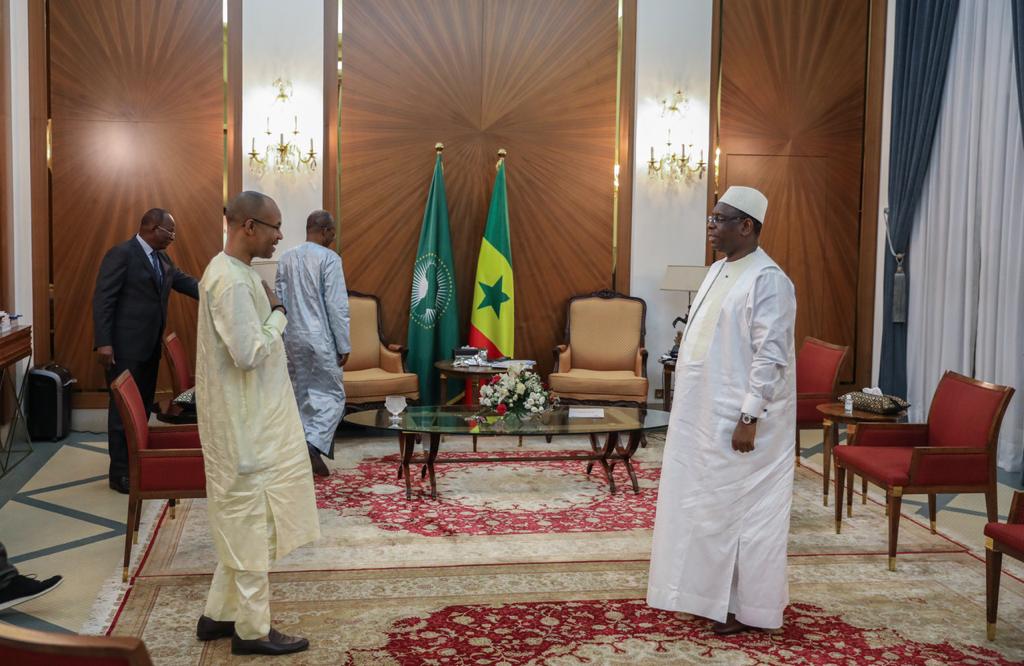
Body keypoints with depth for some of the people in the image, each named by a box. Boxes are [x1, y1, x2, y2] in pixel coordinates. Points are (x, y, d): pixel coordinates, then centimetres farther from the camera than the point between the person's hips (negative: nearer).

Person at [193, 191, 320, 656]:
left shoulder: (232, 271, 11)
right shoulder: (231, 280, -21)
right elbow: (248, 353, -26)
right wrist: (278, 314, -14)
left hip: (250, 417, 11)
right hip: (245, 422, -11)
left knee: (240, 518, 18)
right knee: (251, 519, 0)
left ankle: (219, 613, 29)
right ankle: (252, 630, 13)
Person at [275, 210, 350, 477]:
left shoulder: (286, 258, 7)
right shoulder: (329, 258, -11)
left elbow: (279, 300, 10)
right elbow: (337, 305, -13)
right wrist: (344, 345, -8)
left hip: (293, 337, 6)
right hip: (321, 338, -6)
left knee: (301, 395, 14)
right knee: (332, 394, 3)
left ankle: (305, 447, 19)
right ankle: (314, 443, -15)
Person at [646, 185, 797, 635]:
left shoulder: (768, 279, -16)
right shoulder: (719, 270, 12)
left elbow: (771, 355, -20)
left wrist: (749, 417, -23)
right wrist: (686, 407, 16)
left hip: (738, 419, -9)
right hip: (704, 414, 9)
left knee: (743, 510, 1)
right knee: (708, 505, 15)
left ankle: (747, 607, 14)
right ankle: (716, 593, 28)